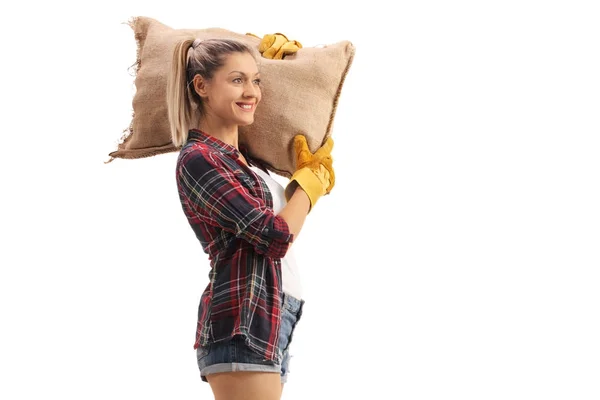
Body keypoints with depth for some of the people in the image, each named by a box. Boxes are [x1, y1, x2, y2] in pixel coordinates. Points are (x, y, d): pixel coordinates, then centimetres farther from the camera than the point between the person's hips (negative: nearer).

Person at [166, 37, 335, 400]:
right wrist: (312, 178, 0)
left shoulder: (242, 153, 15)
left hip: (270, 321, 9)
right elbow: (275, 237, -16)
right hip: (243, 322, -9)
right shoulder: (198, 158, -10)